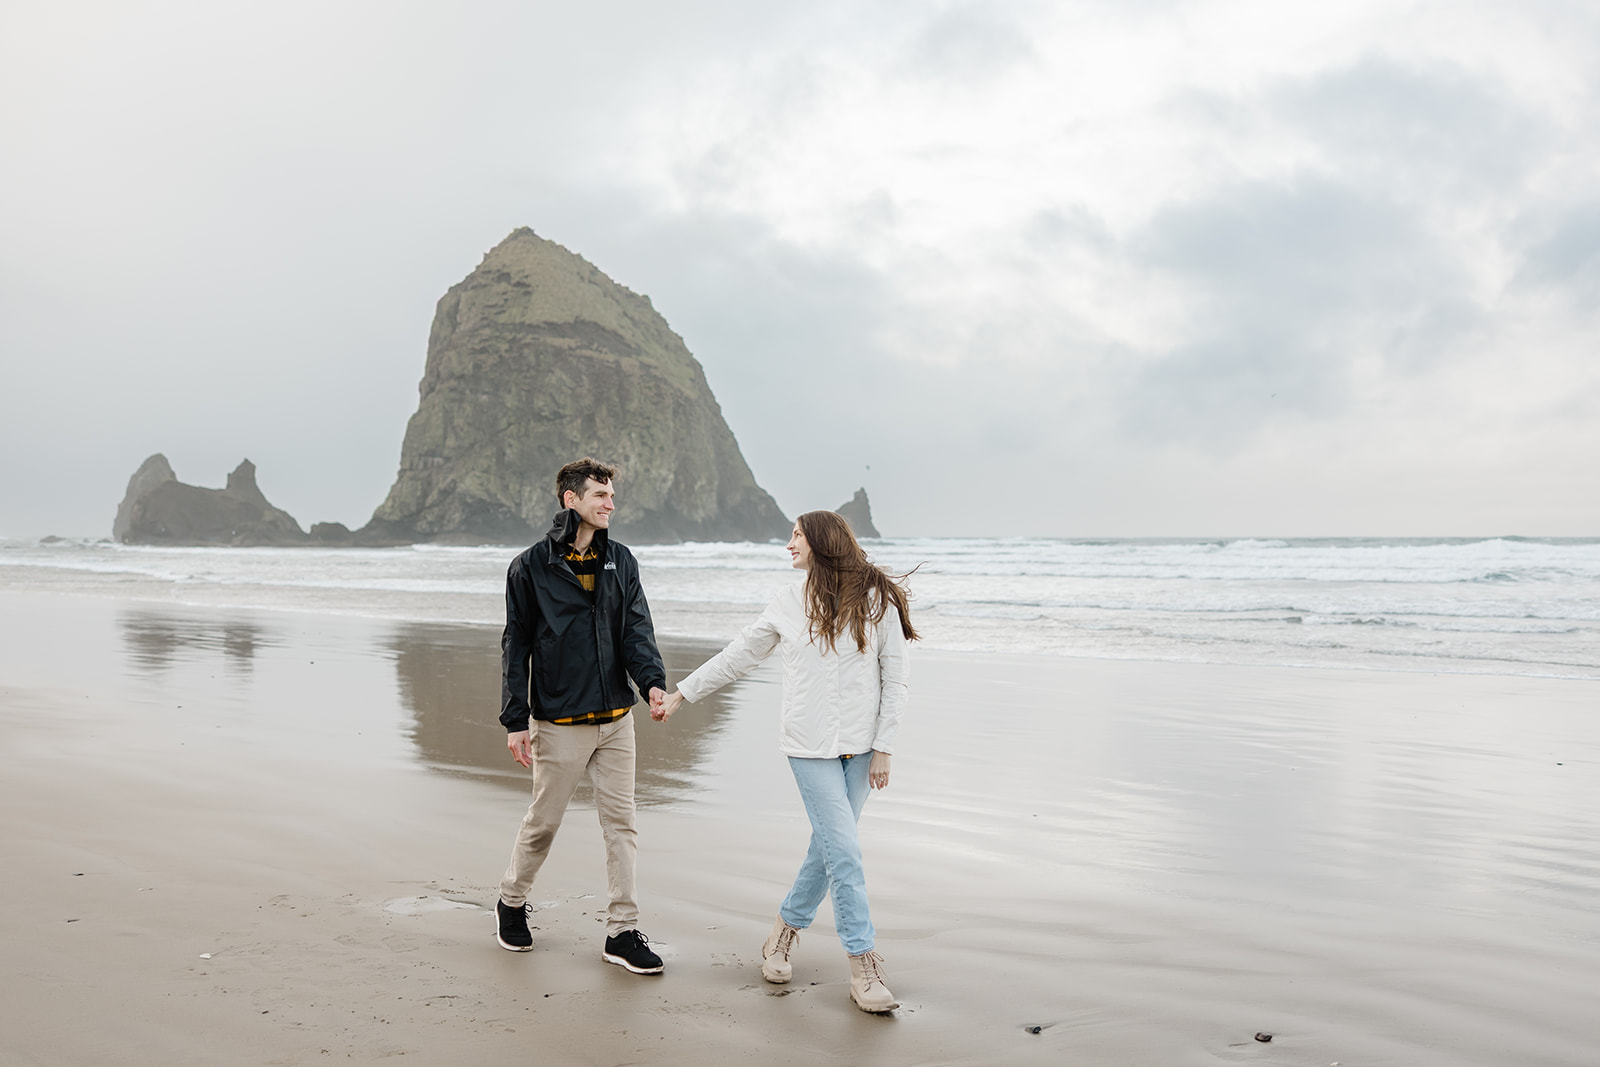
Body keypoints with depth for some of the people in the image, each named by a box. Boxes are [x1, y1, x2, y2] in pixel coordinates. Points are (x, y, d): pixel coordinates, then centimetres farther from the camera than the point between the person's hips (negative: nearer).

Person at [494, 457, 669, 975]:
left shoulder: (621, 561, 7)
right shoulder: (531, 566, -5)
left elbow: (637, 629, 1)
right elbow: (516, 646, -3)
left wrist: (653, 681, -18)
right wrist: (515, 720, -8)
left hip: (616, 718, 4)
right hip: (559, 720, -4)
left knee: (621, 823, 5)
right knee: (543, 821, 9)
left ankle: (622, 932, 13)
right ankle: (511, 903, 33)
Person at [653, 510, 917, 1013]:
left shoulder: (877, 601, -1)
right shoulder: (788, 604, 6)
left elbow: (894, 679, 1)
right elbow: (736, 657, 14)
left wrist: (883, 748, -3)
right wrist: (680, 694, 15)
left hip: (859, 745, 1)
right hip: (809, 746, -1)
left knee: (828, 847, 8)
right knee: (844, 852, -8)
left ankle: (785, 930, 30)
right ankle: (863, 967, -1)